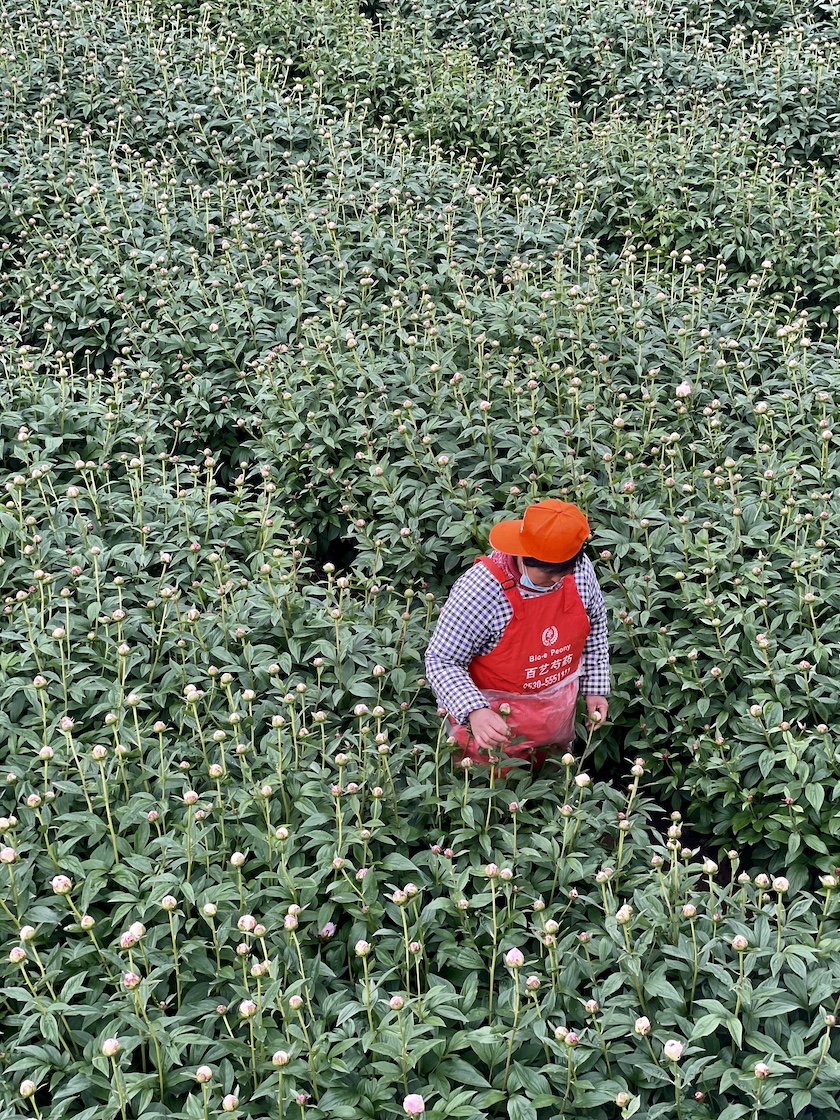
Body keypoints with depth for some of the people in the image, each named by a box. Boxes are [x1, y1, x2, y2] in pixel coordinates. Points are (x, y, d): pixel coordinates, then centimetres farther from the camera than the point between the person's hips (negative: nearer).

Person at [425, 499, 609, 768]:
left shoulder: (580, 568, -16)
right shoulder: (481, 590, -32)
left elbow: (595, 626, 4)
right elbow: (442, 661, -26)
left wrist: (595, 688, 4)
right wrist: (475, 712, -41)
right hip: (496, 725, -5)